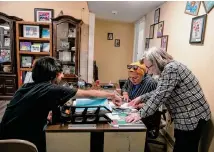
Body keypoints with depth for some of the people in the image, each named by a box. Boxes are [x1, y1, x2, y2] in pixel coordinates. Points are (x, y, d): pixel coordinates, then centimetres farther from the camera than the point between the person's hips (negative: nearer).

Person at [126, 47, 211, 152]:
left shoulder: (171, 68, -22)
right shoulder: (167, 69, 9)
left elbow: (160, 96, -28)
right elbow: (159, 92, 17)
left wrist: (140, 114, -25)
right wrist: (141, 98, 9)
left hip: (193, 117, -10)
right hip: (186, 116, 10)